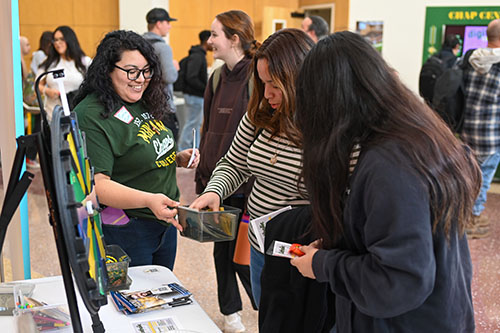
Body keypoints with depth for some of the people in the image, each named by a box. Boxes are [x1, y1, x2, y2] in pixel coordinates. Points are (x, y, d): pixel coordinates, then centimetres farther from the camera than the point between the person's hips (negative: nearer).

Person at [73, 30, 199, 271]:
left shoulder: (144, 104, 7)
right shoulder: (91, 116, -19)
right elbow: (97, 184, -26)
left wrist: (178, 158, 2)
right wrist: (148, 200, -38)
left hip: (165, 222, 8)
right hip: (125, 231, -8)